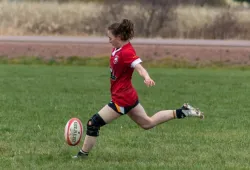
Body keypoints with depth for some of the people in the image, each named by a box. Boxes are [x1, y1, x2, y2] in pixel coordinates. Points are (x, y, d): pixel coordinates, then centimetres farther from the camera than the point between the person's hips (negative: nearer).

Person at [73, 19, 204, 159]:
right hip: (129, 95, 10)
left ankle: (83, 154, 7)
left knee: (93, 124, -5)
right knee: (148, 123, 22)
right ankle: (182, 112, 20)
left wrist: (147, 77, -58)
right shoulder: (117, 49, 2)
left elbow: (139, 67, -39)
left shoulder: (127, 52, -23)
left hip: (122, 99, -10)